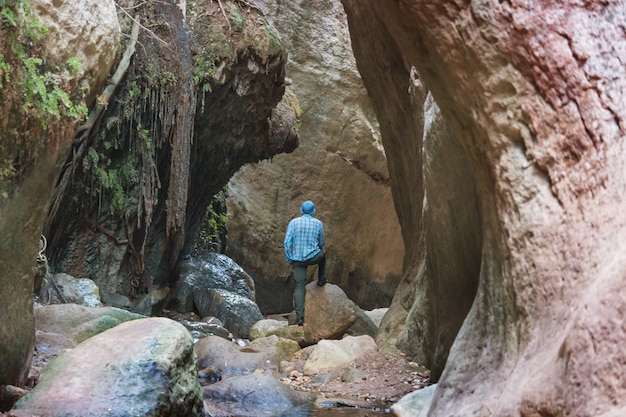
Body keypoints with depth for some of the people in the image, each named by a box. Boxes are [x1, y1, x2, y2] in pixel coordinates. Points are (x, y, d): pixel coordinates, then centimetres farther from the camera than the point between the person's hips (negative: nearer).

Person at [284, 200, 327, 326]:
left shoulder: (294, 222, -1)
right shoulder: (318, 223, 0)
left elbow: (287, 242, -6)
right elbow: (322, 242, 12)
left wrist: (289, 260, 3)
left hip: (298, 259, 0)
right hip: (314, 257, 0)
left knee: (299, 287, 5)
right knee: (323, 252, 34)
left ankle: (300, 317, -4)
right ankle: (321, 279, 42)